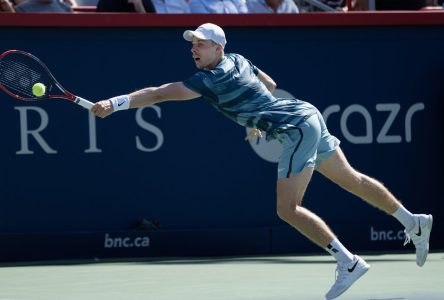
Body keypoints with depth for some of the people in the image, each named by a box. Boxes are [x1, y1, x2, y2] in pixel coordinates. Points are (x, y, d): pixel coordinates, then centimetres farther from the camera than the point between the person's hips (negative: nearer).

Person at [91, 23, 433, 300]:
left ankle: (349, 262, -11)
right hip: (308, 116, 10)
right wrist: (256, 119, 25)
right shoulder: (237, 60, 9)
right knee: (351, 179, 20)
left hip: (298, 127, -10)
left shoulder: (210, 79, -17)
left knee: (288, 209, -11)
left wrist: (115, 103, -25)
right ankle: (414, 222, 29)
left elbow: (159, 94, -22)